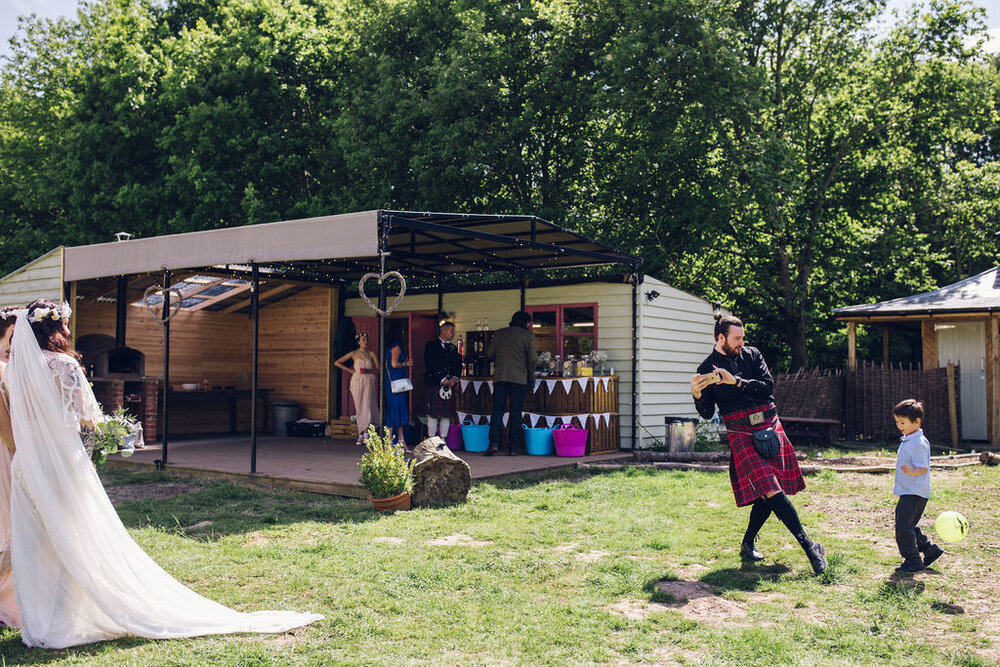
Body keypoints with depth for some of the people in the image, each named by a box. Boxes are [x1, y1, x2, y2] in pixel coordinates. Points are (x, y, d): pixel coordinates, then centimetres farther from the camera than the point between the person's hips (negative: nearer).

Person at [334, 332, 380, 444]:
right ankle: (360, 435, 2)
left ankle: (366, 433, -14)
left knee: (367, 407, -13)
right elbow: (337, 363, 7)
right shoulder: (354, 353, 7)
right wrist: (350, 370, 3)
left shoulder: (371, 354, 9)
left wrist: (368, 371, -11)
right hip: (357, 382, 0)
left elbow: (378, 370, 6)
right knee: (359, 408, -1)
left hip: (369, 382, 0)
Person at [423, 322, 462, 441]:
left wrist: (455, 378, -5)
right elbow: (430, 366, -8)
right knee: (432, 415, -4)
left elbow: (458, 365, 15)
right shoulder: (431, 345, 1)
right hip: (433, 385, -5)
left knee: (446, 415, 3)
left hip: (449, 386, 5)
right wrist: (442, 379, -13)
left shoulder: (453, 348, 19)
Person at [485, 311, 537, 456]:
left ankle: (494, 442, -10)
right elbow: (533, 358, -5)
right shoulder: (528, 335, 2)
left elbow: (490, 353, 9)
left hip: (500, 377, 2)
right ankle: (513, 447, 1)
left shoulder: (499, 333, 12)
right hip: (520, 379, -2)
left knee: (497, 410, 4)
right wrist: (531, 376, 9)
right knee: (516, 412, 3)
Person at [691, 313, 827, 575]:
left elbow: (768, 386, -3)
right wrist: (697, 395, -19)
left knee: (769, 492, 2)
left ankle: (748, 543, 20)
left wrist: (737, 382, -14)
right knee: (769, 489, -17)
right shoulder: (707, 368, 4)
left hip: (770, 426, 3)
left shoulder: (752, 355, 9)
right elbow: (707, 413, 1)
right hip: (741, 433, -3)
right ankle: (808, 544, -15)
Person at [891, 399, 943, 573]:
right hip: (908, 492, 10)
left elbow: (923, 468, -21)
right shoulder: (907, 441, 15)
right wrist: (898, 485, 32)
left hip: (915, 493, -10)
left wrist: (912, 472, -42)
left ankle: (913, 561, 0)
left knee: (904, 527, -9)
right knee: (907, 526, 16)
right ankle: (929, 549, 26)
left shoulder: (919, 443, -17)